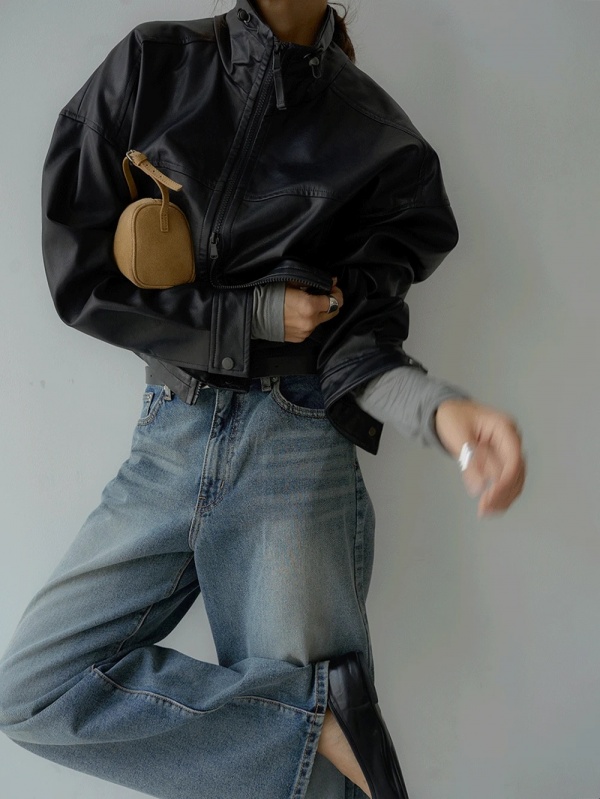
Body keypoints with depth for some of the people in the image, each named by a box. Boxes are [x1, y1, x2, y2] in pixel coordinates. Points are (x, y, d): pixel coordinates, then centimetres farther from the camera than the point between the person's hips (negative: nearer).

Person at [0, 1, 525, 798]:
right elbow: (78, 273, -1)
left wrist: (440, 407, -26)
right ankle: (329, 711, -8)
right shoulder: (150, 65, 5)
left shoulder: (383, 145, 2)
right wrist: (255, 315, -7)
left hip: (296, 453, -3)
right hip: (166, 442, 3)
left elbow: (355, 342, -4)